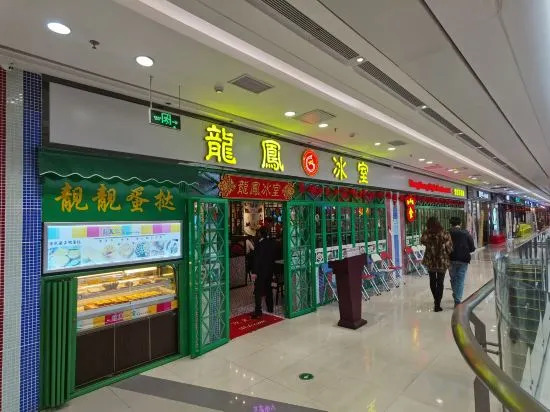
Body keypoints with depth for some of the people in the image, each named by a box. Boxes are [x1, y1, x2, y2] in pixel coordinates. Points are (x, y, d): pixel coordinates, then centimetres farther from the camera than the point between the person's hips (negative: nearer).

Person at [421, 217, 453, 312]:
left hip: (430, 261, 1)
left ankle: (436, 300, 35)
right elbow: (449, 249, -9)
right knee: (440, 282, 7)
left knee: (432, 280, 20)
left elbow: (422, 241, 9)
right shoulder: (445, 234, -13)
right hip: (442, 261, -1)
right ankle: (437, 304, 7)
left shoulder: (426, 234, -10)